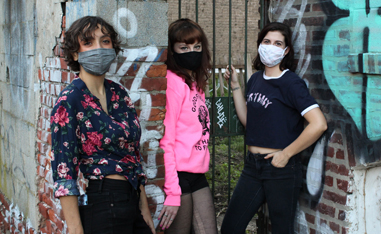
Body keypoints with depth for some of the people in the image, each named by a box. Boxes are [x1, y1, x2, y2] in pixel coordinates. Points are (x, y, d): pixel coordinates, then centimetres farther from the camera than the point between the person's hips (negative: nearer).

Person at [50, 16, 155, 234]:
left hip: (132, 200, 6)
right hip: (101, 205, -6)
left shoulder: (119, 94, 7)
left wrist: (145, 209, 11)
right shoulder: (69, 101, -11)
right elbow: (64, 173, -14)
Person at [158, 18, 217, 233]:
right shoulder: (173, 81, -12)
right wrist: (172, 193, -19)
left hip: (198, 175, 9)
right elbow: (165, 140, -16)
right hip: (179, 175, -9)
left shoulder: (196, 84, 15)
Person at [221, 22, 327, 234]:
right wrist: (235, 86, 9)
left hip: (281, 169, -7)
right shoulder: (256, 79, 9)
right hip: (253, 165, 7)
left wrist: (286, 154, -16)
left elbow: (319, 124, -23)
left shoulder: (291, 83, -13)